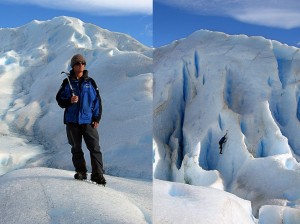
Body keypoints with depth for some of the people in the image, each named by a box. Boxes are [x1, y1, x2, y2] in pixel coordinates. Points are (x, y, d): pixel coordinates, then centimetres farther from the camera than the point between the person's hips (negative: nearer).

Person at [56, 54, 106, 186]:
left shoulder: (90, 82, 6)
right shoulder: (67, 82, 5)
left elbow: (97, 101, 6)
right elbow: (59, 100, 7)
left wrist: (97, 118, -1)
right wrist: (69, 101, -14)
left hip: (88, 120, -1)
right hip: (72, 120, 1)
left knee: (94, 147, -7)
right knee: (76, 148, 10)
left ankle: (97, 174, -3)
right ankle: (80, 172, 22)